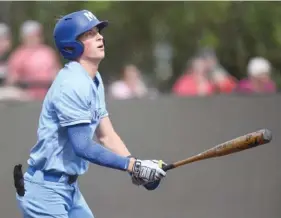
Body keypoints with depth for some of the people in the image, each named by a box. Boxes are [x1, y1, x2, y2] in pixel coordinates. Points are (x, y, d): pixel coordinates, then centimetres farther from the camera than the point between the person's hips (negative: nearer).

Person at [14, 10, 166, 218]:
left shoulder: (95, 80, 10)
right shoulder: (72, 84, -19)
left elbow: (106, 136, 7)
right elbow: (83, 146, -24)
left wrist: (137, 168, -8)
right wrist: (132, 165, -22)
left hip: (70, 186, 9)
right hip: (45, 190, -9)